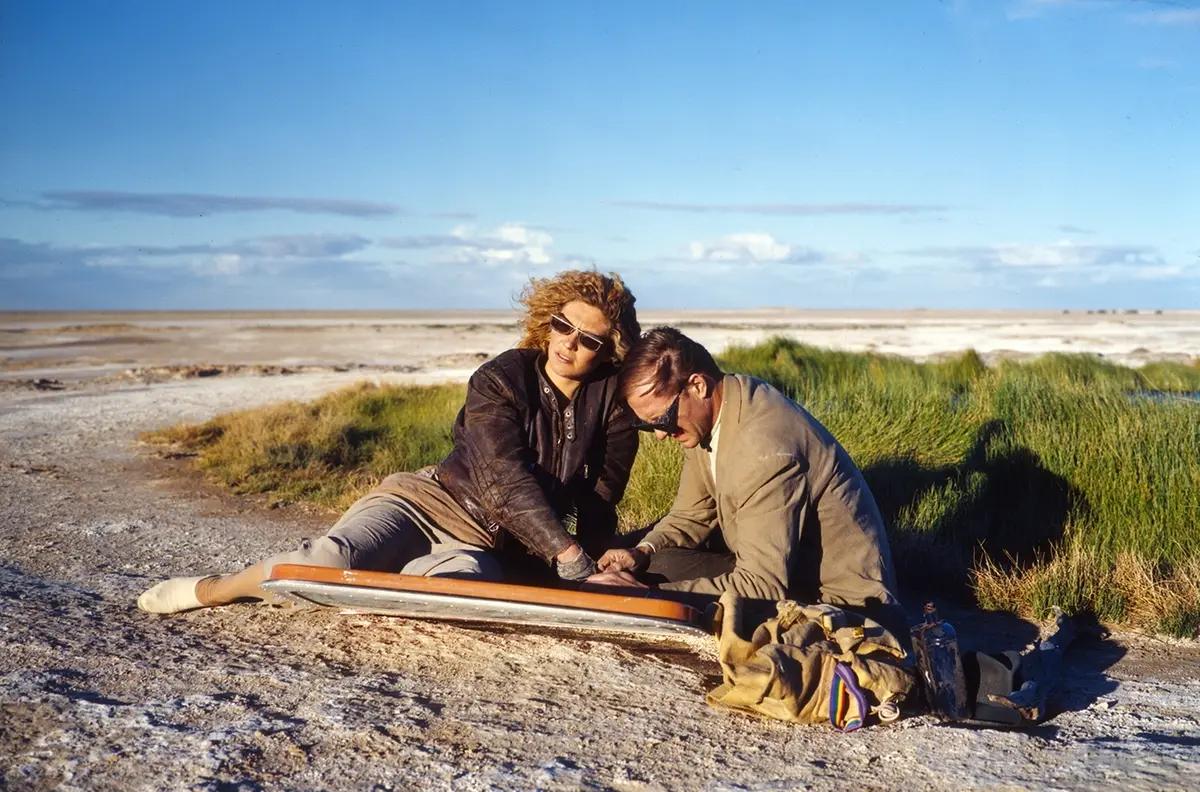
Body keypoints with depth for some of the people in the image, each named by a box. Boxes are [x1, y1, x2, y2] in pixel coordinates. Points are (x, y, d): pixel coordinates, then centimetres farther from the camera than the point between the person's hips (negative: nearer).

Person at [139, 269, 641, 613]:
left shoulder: (616, 402, -1)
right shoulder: (499, 381, -9)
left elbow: (601, 499, 0)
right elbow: (506, 481, -20)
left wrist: (585, 568, -17)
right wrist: (569, 555, -29)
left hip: (484, 545, 2)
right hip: (425, 501, -1)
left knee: (462, 581, -38)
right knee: (332, 558, -31)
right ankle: (212, 588, 0)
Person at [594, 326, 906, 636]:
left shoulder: (764, 448, -30)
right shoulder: (707, 413, -2)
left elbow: (762, 585, -32)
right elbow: (692, 514, 12)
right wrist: (644, 552, -8)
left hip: (842, 606, -9)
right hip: (789, 573, 9)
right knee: (651, 568, -5)